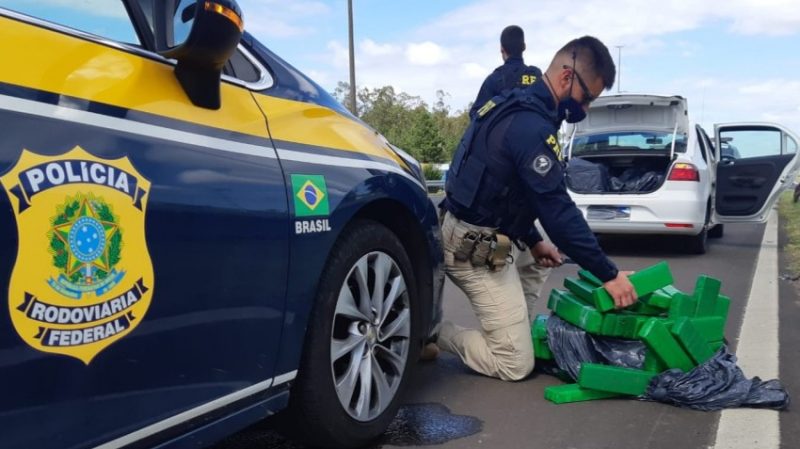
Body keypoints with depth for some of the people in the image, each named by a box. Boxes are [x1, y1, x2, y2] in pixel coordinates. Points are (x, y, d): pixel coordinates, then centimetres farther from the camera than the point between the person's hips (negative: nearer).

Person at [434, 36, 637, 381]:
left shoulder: (518, 107, 11)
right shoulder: (532, 126, -22)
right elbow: (558, 211, -23)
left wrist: (533, 241, 19)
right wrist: (608, 274, -16)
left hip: (473, 235, 10)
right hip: (474, 249, -10)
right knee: (515, 365, -5)